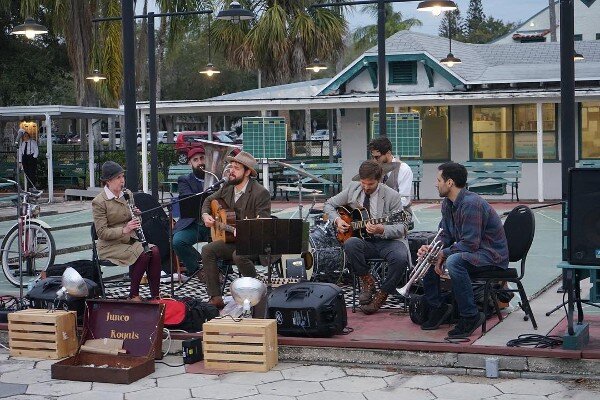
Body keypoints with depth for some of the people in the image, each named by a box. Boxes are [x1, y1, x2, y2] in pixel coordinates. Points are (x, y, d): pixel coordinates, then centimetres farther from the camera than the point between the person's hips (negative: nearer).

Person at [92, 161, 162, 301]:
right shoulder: (99, 202, -10)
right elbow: (101, 232, -14)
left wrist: (136, 217, -4)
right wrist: (124, 230, -27)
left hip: (130, 240, 6)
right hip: (110, 246, -6)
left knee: (155, 251, -22)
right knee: (142, 255, -29)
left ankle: (155, 295, -19)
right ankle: (134, 295, -14)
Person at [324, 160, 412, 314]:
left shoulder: (392, 196, -6)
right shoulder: (352, 189, 4)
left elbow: (401, 228, -7)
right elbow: (329, 204, 16)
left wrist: (382, 230, -27)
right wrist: (337, 220, -5)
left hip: (388, 240, -2)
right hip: (364, 240, 2)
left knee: (400, 258, -35)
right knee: (350, 244, -33)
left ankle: (381, 295, -9)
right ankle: (367, 282, -9)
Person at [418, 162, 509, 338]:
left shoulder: (471, 204, -24)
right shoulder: (447, 204, 7)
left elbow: (470, 243, -28)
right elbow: (446, 236, 12)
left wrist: (443, 254, -19)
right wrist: (431, 248, -9)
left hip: (491, 254, -10)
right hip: (466, 250, 10)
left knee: (453, 261, -37)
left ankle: (470, 316, -26)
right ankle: (437, 307, 12)